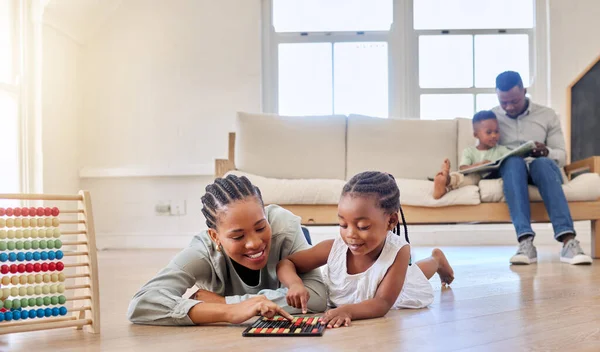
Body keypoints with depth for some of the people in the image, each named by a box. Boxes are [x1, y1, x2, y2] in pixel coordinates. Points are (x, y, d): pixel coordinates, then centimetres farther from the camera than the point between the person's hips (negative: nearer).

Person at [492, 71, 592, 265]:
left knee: (542, 162, -38)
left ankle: (568, 241, -50)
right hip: (509, 170, 0)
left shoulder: (547, 115, 12)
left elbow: (561, 155, 8)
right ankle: (525, 242, -52)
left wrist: (546, 152, -16)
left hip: (542, 166, 0)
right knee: (514, 161, -38)